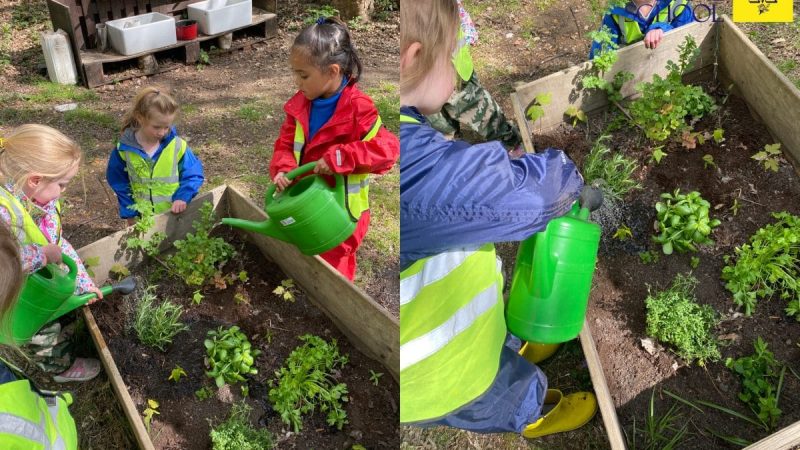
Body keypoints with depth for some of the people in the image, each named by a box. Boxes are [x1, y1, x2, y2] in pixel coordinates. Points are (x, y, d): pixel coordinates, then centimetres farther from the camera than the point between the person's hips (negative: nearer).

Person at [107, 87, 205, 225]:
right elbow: (119, 182, 0)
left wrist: (183, 197, -23)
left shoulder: (177, 145, -16)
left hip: (175, 214, -1)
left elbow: (193, 174, -8)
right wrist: (129, 213, 0)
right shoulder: (124, 149, -13)